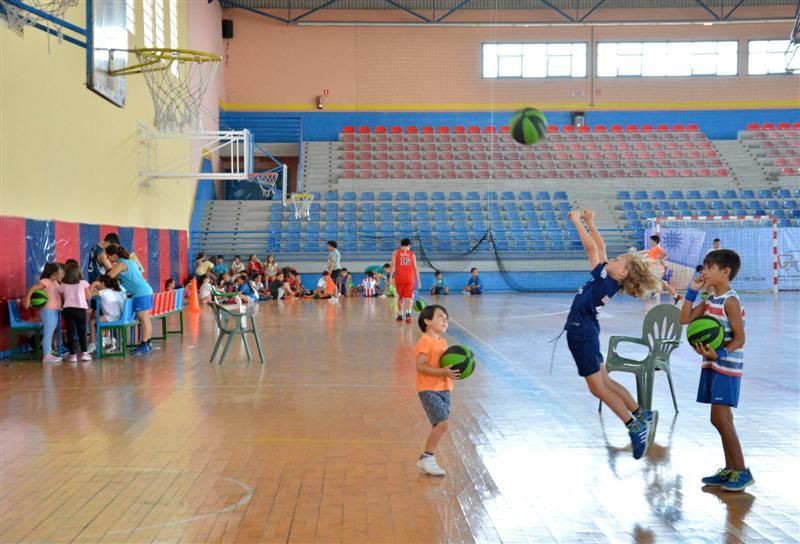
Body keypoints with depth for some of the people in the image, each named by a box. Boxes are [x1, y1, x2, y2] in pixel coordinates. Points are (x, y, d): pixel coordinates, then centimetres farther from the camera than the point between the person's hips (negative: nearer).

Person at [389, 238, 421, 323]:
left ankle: (400, 315, 22)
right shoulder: (412, 254, 10)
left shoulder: (395, 252, 7)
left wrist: (390, 277, -8)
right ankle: (408, 314, -25)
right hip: (410, 278, 0)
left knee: (400, 297, 14)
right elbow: (416, 268, 7)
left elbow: (393, 265, -5)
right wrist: (418, 280, 11)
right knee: (409, 296, -5)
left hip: (399, 278, 0)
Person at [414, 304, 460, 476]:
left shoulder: (442, 341, 13)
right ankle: (427, 458, -2)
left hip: (443, 389, 9)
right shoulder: (425, 341, -14)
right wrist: (443, 372, -27)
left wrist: (453, 370, 1)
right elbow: (420, 366, -21)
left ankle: (427, 460, 21)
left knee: (439, 425, 9)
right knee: (442, 423, -16)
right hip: (429, 390, -9)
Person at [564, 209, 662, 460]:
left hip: (582, 331, -9)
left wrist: (577, 221, -13)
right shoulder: (609, 279, 3)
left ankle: (635, 426, 1)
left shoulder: (605, 279, -18)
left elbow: (590, 247, -20)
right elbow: (600, 246, 13)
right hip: (584, 329, 9)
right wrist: (590, 222, 10)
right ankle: (642, 416, 21)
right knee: (604, 382, 16)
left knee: (599, 388, -2)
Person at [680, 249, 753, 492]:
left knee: (720, 419, -9)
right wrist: (692, 291, 3)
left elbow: (739, 339, -17)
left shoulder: (730, 301, -16)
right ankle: (730, 469, 20)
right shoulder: (710, 299, 10)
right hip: (712, 365, 9)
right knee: (722, 419, 12)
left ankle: (742, 472, 1)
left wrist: (719, 354, -31)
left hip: (726, 367, -9)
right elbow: (685, 319, 8)